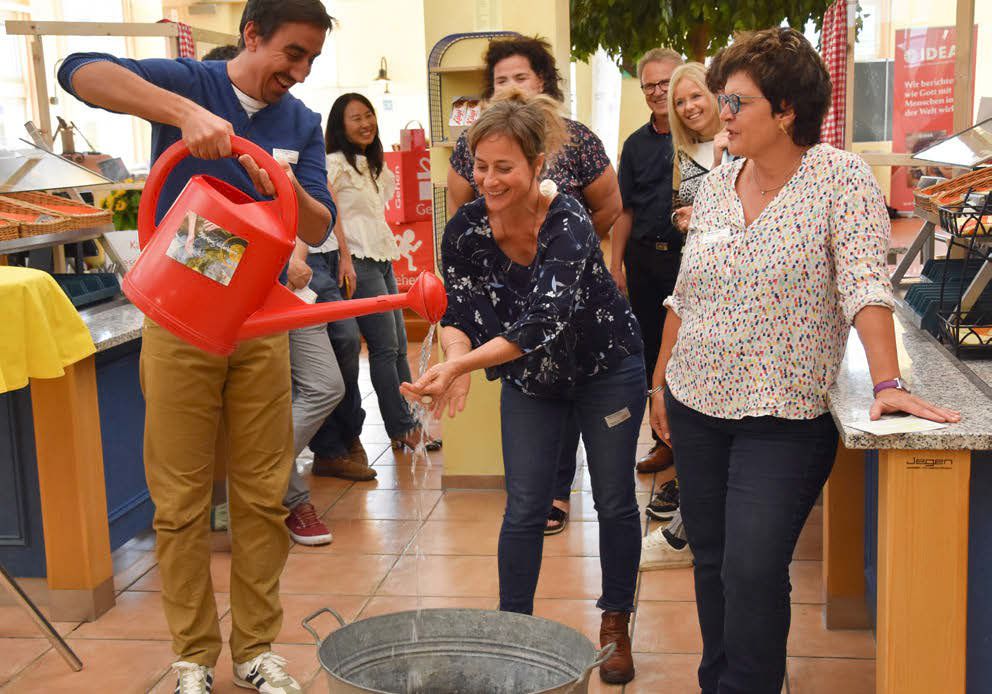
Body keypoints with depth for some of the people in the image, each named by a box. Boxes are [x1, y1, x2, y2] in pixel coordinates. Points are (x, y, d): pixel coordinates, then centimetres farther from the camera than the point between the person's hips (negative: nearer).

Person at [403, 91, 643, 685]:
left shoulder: (569, 224, -32)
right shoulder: (465, 230, -18)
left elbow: (542, 323, -42)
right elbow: (459, 313, -16)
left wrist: (459, 366, -52)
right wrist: (456, 360, -39)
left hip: (606, 368, -3)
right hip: (529, 379, 3)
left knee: (615, 502, 7)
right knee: (525, 508, 2)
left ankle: (616, 625, 25)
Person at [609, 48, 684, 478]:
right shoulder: (636, 144, 12)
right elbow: (625, 212, 14)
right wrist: (616, 265, 9)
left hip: (692, 255, -4)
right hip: (646, 259, 4)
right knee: (652, 353, 9)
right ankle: (665, 440, 22)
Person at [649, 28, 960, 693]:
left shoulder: (841, 178, -10)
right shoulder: (716, 185, 7)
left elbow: (865, 283, -19)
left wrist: (887, 382, -29)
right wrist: (661, 380, 16)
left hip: (783, 419, -5)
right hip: (697, 406, 6)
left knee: (753, 571, -9)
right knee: (711, 563, 13)